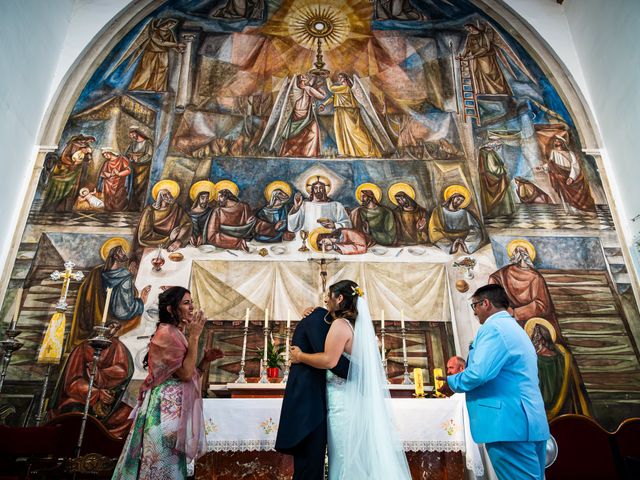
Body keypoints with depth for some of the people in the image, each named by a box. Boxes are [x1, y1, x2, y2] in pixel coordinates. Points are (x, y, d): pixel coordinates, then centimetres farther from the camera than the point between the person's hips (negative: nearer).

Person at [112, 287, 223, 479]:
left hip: (174, 406, 10)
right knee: (164, 464, 0)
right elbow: (185, 373, -21)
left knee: (171, 462, 15)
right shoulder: (167, 333, -15)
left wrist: (206, 359, 3)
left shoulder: (176, 334, 15)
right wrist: (194, 336, -19)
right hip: (166, 406, -10)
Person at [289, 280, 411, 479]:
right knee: (361, 454, 15)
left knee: (347, 456, 1)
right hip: (359, 397, 9)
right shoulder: (357, 323, 12)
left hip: (344, 399, -9)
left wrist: (300, 356, -12)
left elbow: (329, 360, -26)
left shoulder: (341, 324, -17)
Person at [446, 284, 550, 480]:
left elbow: (479, 373, -22)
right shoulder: (515, 329, 20)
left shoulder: (493, 327, -12)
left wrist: (452, 381, -5)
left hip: (508, 424, -10)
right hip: (530, 422, 10)